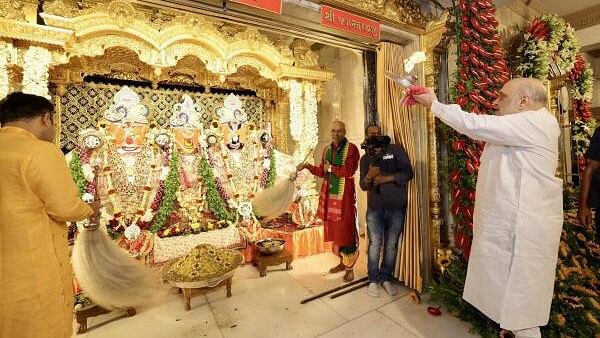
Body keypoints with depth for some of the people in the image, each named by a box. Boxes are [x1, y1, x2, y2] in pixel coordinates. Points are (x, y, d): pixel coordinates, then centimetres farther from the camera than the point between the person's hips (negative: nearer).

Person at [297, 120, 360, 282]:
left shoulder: (351, 148, -6)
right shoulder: (327, 149, 14)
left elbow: (350, 171, -19)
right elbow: (322, 172, 16)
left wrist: (331, 168, -10)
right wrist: (307, 166, 4)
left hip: (344, 195, -6)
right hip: (329, 194, 6)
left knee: (346, 229, -1)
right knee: (334, 229, 12)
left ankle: (349, 267, 14)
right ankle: (342, 261, 29)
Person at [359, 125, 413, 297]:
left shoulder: (397, 151, 1)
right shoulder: (365, 158, 8)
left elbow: (408, 173, -8)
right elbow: (363, 186, 5)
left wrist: (386, 178, -18)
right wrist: (369, 176, -17)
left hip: (396, 207, -1)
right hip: (374, 208, 1)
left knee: (391, 245, 8)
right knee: (375, 244, 3)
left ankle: (387, 278, 24)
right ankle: (373, 280, 17)